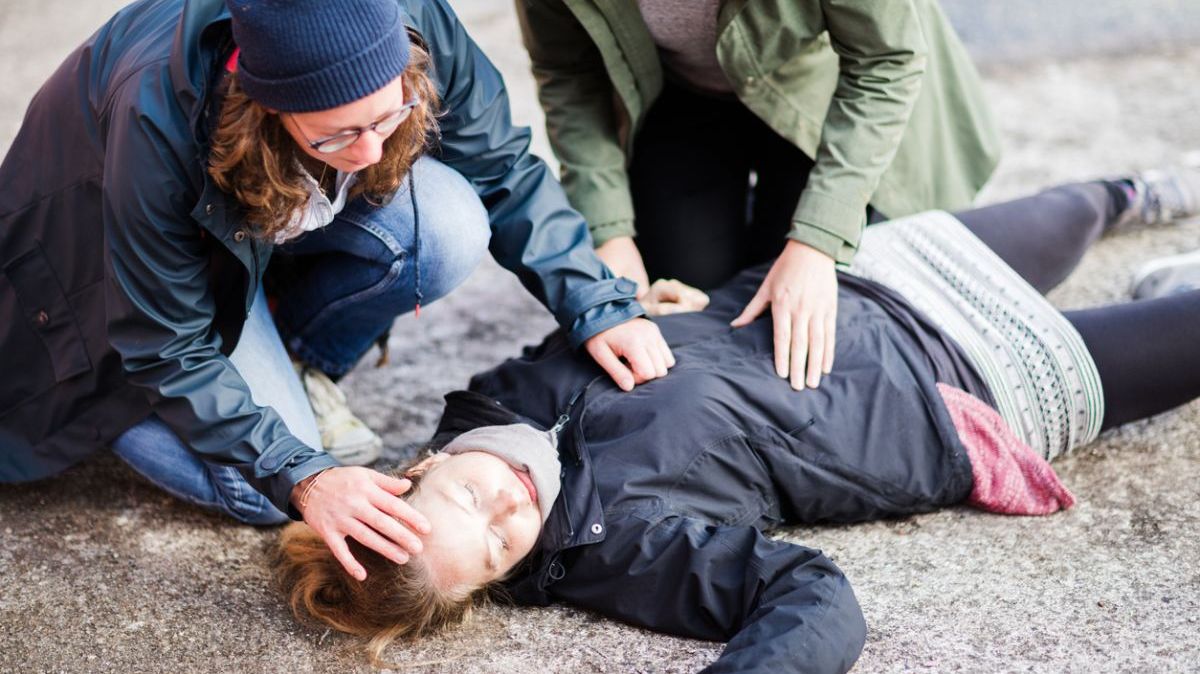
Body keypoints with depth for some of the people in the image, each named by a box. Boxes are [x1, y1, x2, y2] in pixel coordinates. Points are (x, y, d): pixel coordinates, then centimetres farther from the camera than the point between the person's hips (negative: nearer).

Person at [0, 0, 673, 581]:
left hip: (294, 210, 4)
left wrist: (598, 304, -23)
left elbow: (504, 170, -14)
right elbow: (169, 348, -29)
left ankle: (296, 371, -1)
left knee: (450, 226, -28)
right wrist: (302, 475, -34)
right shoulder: (161, 117, -41)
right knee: (267, 493, -19)